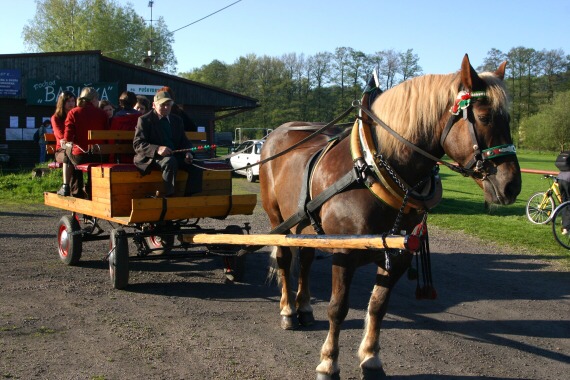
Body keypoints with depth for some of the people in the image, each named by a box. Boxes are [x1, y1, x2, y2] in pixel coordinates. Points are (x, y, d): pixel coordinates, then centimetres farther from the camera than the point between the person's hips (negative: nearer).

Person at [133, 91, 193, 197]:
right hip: (151, 158, -5)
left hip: (175, 156, 5)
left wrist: (187, 153, -6)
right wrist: (157, 149, -27)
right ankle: (169, 195, -32)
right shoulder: (145, 120, 1)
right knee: (170, 161, -37)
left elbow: (184, 142, 20)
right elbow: (137, 144, -9)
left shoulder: (177, 120, 19)